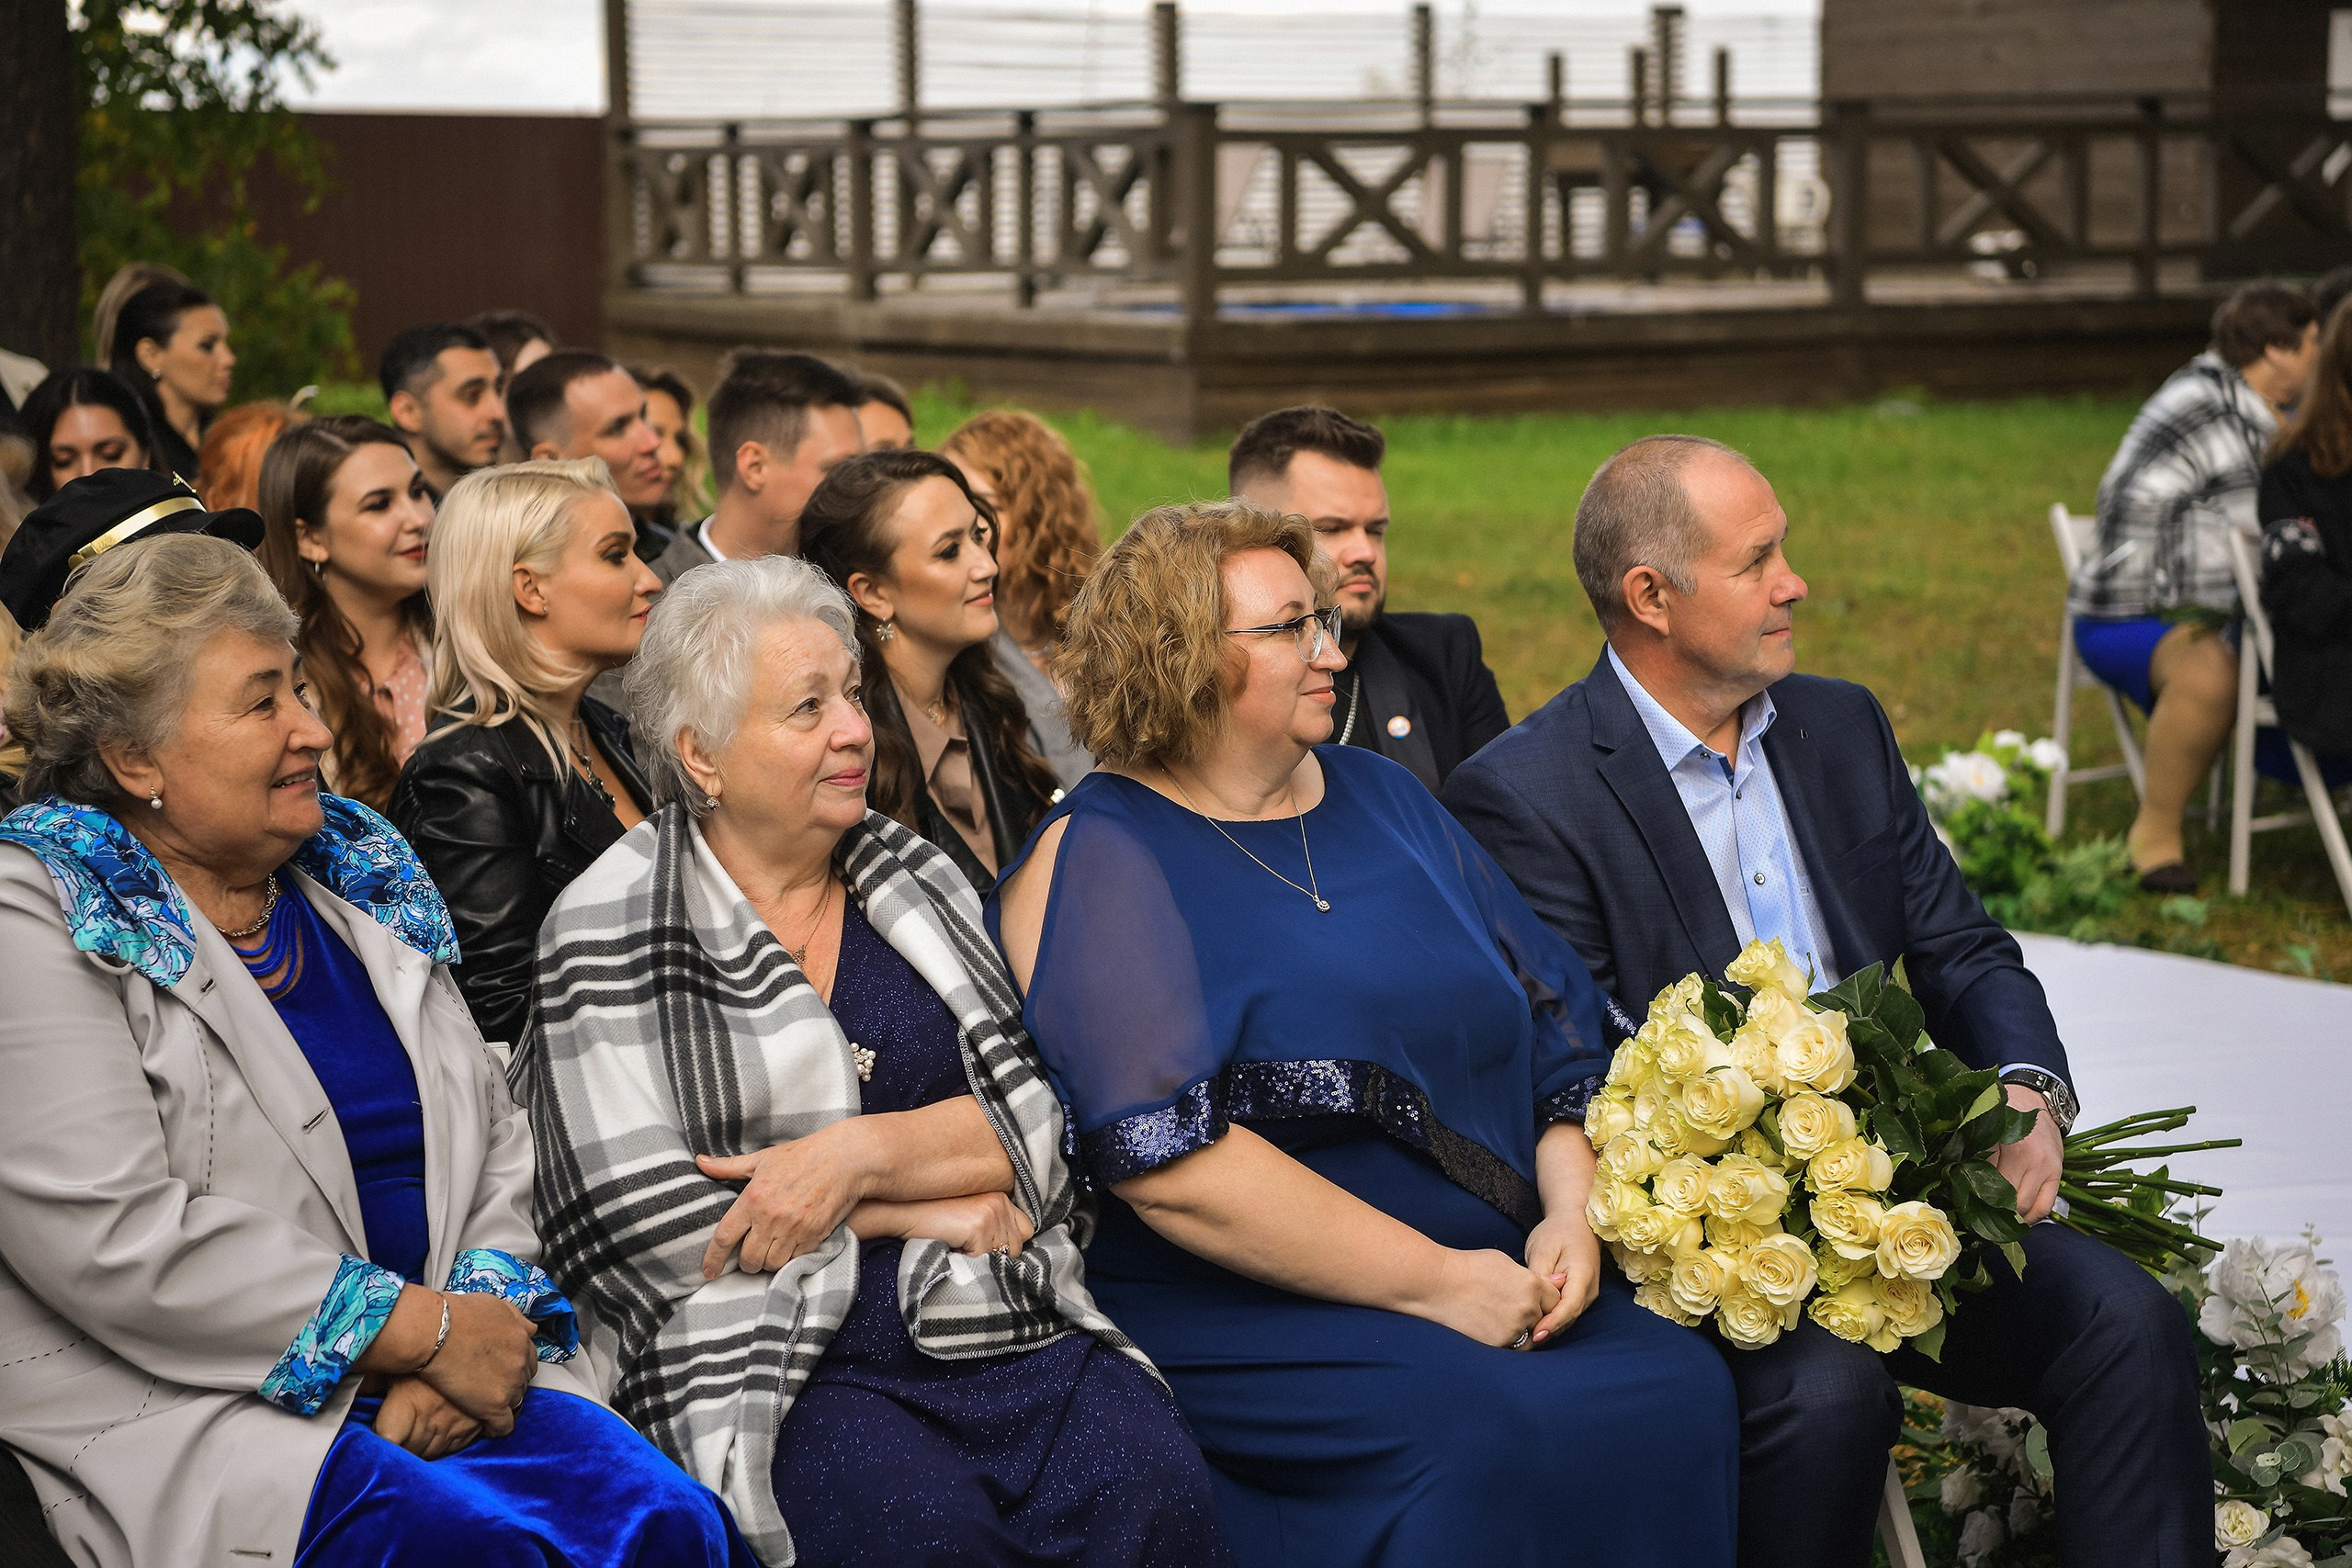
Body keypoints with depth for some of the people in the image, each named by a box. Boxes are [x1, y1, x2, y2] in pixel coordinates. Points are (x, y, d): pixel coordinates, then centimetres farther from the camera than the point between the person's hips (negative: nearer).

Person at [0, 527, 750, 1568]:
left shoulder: (362, 879, 17)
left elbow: (498, 1140, 18)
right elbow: (112, 1237, -16)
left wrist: (483, 1308, -5)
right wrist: (426, 1328, -14)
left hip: (430, 1369, 6)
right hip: (181, 1413, -6)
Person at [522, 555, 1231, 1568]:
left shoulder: (919, 883, 15)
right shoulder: (609, 933, 1)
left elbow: (1040, 1117, 6)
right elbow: (649, 1226, -7)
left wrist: (860, 1153, -13)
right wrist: (936, 1211, -4)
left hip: (998, 1328, 4)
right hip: (769, 1360, -4)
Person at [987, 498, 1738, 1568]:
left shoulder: (1379, 798, 16)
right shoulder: (1097, 862, -7)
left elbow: (1555, 1015, 16)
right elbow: (1168, 1160, -17)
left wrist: (1571, 1210, -3)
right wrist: (1435, 1282, -17)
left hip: (1496, 1278, 6)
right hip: (1241, 1316, -6)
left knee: (1679, 1386, -19)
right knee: (1488, 1434, -31)